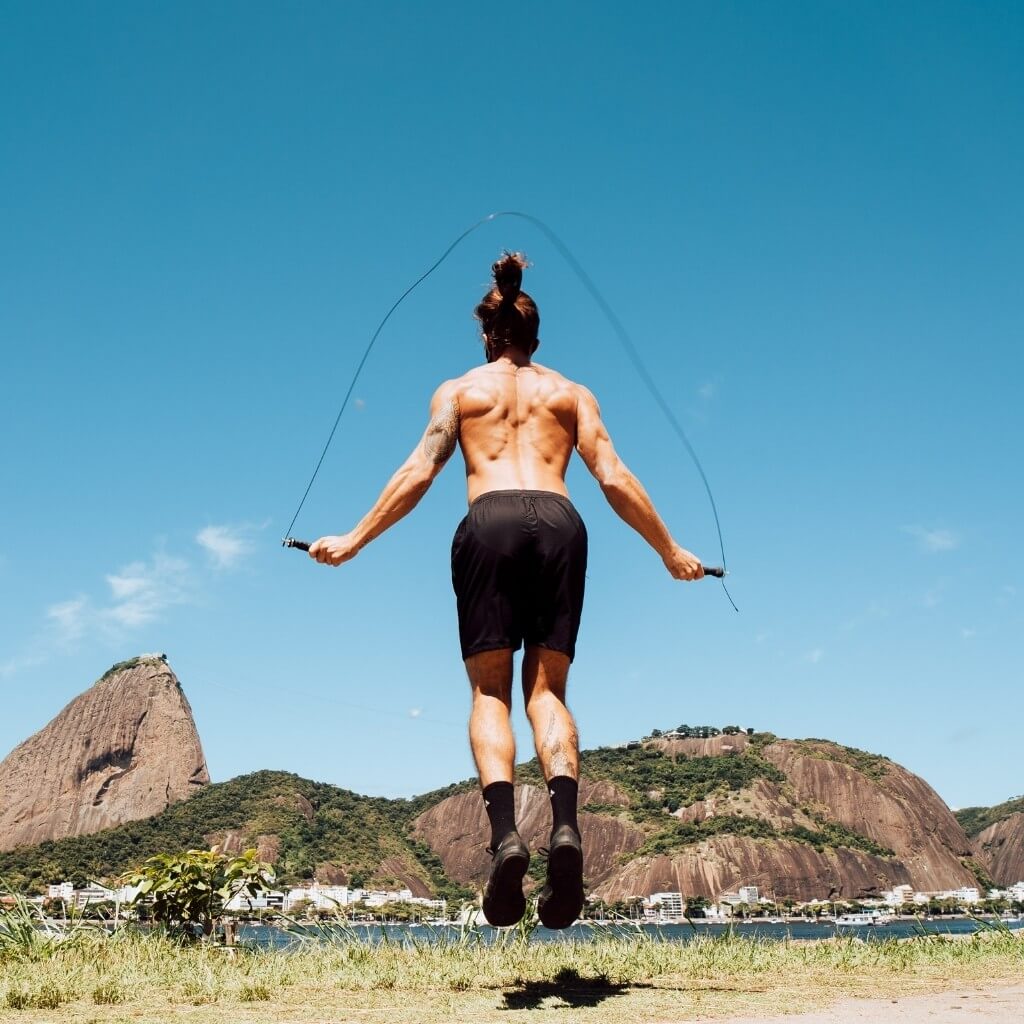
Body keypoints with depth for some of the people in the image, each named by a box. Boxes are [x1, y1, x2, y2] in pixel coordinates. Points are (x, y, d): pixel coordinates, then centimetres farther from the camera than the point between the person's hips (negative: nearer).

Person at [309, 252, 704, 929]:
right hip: (559, 523, 1)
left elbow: (419, 474, 8)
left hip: (491, 523, -1)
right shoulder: (572, 392, 23)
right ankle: (566, 826, -18)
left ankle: (505, 832, -18)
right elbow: (616, 479, 13)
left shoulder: (458, 390, 21)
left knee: (490, 690, 2)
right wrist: (670, 552, 18)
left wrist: (354, 540, 13)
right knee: (547, 689, 4)